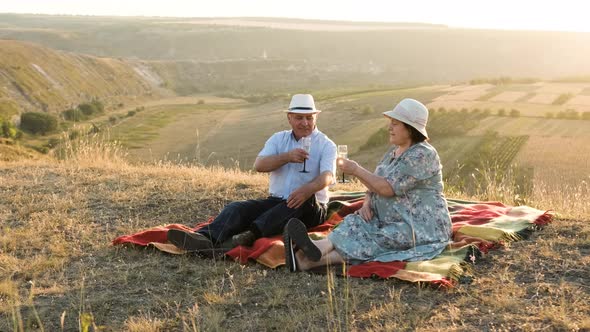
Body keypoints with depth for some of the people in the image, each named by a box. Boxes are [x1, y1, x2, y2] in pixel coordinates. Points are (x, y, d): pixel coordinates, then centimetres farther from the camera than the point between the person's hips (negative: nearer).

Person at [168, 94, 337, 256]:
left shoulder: (326, 145, 1)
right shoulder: (278, 139, 12)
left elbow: (327, 176, -18)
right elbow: (259, 165, -4)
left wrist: (307, 189, -40)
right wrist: (287, 157, -19)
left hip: (310, 209, -3)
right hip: (276, 201, 4)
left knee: (307, 197, -37)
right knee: (237, 208, -20)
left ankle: (251, 234, -51)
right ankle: (206, 238, -49)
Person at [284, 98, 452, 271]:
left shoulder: (423, 155, -14)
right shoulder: (393, 152, 15)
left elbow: (388, 188, -21)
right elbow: (375, 185, 15)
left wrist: (357, 170, -13)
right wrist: (366, 204, -6)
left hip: (421, 229, -8)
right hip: (395, 222, 8)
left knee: (372, 241, -28)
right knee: (356, 224, -19)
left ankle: (309, 260, -44)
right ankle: (308, 256, -41)